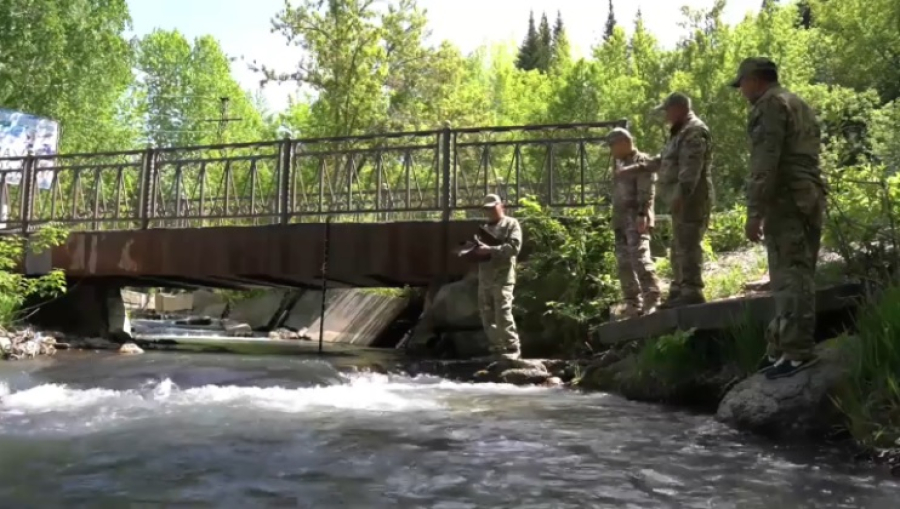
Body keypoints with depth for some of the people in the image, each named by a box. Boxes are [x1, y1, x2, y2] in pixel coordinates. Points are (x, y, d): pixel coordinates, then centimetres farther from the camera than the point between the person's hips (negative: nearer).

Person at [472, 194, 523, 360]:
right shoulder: (485, 228, 23)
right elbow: (479, 249, 25)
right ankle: (497, 348, 14)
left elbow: (514, 247, -12)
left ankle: (512, 348, 1)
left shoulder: (511, 224, 3)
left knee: (503, 315, -10)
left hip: (502, 278, -6)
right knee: (487, 317, 6)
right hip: (484, 278, 7)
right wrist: (474, 250, 0)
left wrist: (490, 249, -20)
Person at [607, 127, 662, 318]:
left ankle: (652, 300, -16)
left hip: (636, 220, -9)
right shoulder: (622, 164, 23)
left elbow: (646, 192, -12)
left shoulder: (642, 160, -1)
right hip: (621, 221, 9)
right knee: (624, 264, 6)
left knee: (640, 259, -18)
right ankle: (633, 305, 11)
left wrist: (642, 215, -21)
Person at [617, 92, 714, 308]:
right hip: (683, 201, 11)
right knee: (679, 247, 13)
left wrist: (679, 194, -28)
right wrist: (634, 168, 33)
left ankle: (692, 291, -12)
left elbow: (691, 169, -22)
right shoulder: (681, 132, 24)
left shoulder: (695, 131, -10)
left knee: (688, 245, -13)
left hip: (690, 199, -11)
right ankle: (679, 291, 19)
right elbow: (662, 160, 34)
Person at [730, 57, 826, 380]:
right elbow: (803, 158, 20)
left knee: (789, 276, -9)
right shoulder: (799, 105, 24)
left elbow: (765, 162, -16)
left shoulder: (769, 104, -5)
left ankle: (796, 352, -9)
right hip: (810, 198, 10)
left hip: (786, 200, -10)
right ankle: (783, 347, 16)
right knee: (797, 275, 10)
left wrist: (754, 212, -19)